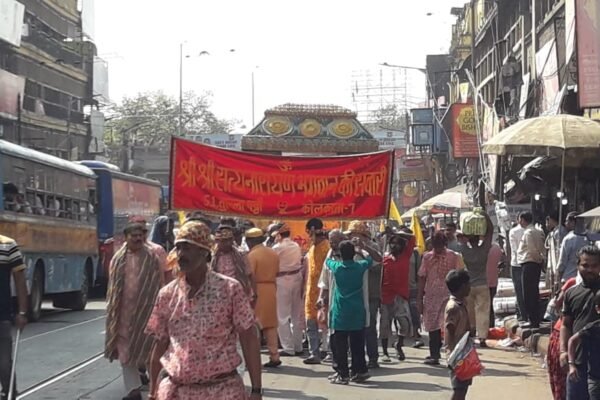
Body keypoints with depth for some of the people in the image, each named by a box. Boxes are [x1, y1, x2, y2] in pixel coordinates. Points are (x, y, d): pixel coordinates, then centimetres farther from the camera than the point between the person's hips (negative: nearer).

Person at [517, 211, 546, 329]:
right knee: (534, 293, 15)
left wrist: (539, 258, -6)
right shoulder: (538, 231, 13)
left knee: (528, 294, -4)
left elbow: (532, 250, -19)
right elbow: (542, 248, 13)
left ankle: (533, 321, -2)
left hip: (529, 264, -10)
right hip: (536, 263, 10)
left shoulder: (528, 233, -15)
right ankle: (536, 319, 21)